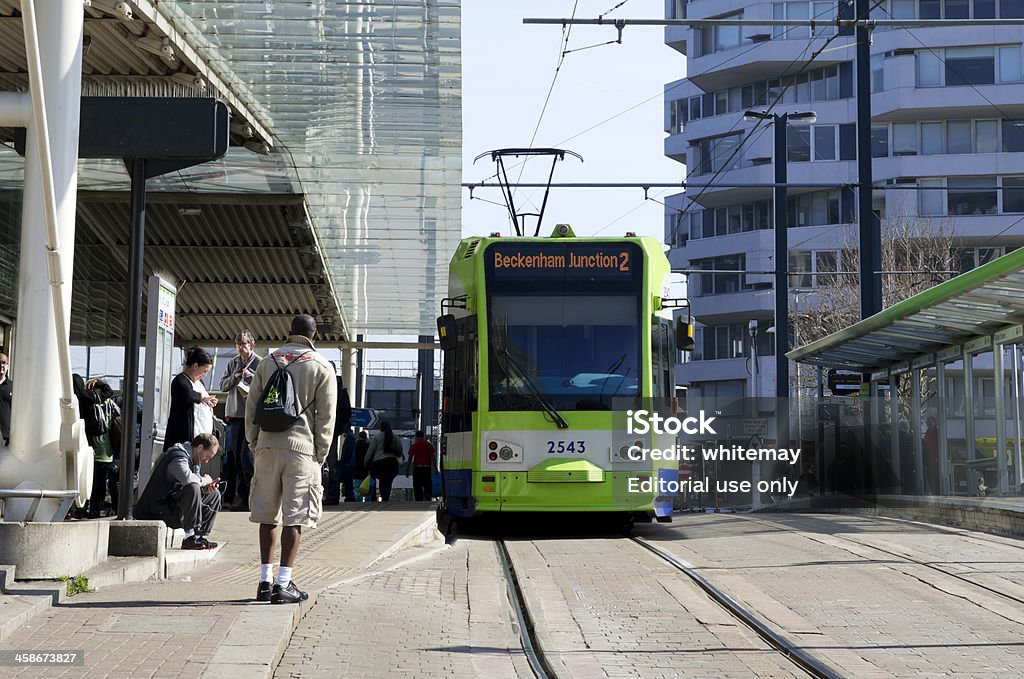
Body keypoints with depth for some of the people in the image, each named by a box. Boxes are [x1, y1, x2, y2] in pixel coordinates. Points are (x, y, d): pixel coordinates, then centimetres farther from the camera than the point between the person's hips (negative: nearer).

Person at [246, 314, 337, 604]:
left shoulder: (267, 362, 12)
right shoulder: (322, 367, 2)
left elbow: (251, 408, 11)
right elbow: (326, 416, -1)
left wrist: (254, 444, 17)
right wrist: (320, 454, 5)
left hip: (267, 446, 3)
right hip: (301, 449, -3)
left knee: (267, 515, 11)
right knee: (294, 517, -2)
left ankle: (265, 580, 13)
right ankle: (283, 583, -5)